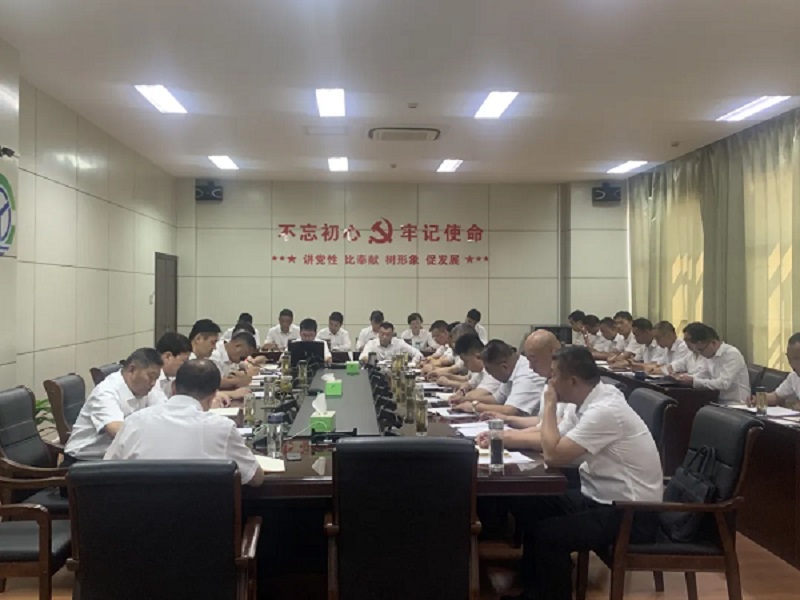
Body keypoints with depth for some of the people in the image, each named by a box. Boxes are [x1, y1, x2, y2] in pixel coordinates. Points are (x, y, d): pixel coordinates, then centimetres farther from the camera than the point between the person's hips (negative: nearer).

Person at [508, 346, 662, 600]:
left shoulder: (604, 410, -26)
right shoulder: (595, 401, 2)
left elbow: (553, 455, -27)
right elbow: (555, 439, 13)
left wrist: (549, 404, -16)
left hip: (631, 513, -10)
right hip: (603, 498, 10)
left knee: (548, 533, -21)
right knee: (530, 509, 6)